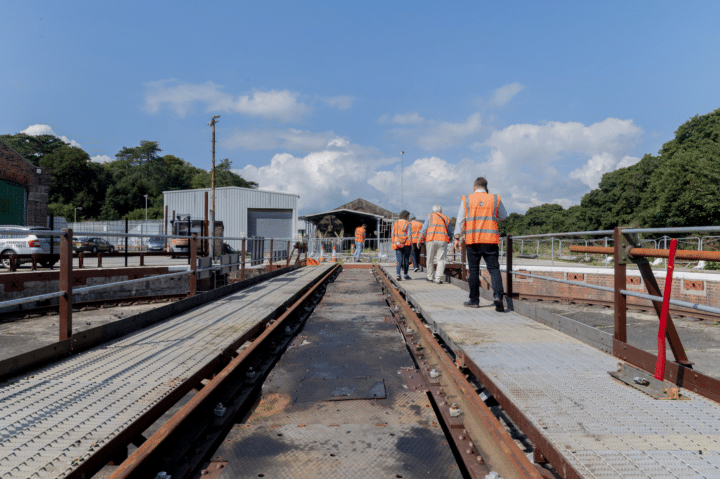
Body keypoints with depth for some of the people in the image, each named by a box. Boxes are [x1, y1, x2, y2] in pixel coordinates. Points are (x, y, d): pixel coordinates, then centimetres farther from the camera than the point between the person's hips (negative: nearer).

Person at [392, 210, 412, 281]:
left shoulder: (395, 223, 8)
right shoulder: (407, 224, -5)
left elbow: (393, 235, 9)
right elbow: (409, 235, -9)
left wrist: (393, 243, 16)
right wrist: (411, 244, -3)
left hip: (397, 244, 3)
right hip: (406, 244, -3)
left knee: (399, 260, 0)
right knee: (406, 259, 11)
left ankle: (398, 274, -17)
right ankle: (405, 274, 19)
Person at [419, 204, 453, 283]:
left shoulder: (430, 216, 13)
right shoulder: (446, 219, 19)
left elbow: (423, 229, 3)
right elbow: (450, 233, 21)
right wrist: (450, 239, 41)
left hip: (431, 240, -1)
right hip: (443, 240, 1)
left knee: (430, 260, 9)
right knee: (441, 260, -1)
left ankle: (430, 277, 16)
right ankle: (438, 278, -9)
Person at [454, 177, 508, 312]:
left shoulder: (466, 200, 5)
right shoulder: (495, 199, 6)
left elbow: (460, 220, 4)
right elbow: (503, 217, 17)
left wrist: (457, 237, 7)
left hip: (472, 240, 0)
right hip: (491, 240, 0)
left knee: (473, 270, 7)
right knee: (494, 268, 3)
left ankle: (474, 300, 12)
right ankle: (498, 295, -17)